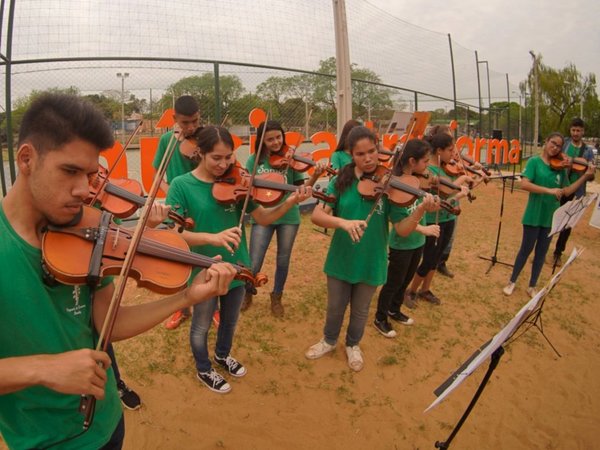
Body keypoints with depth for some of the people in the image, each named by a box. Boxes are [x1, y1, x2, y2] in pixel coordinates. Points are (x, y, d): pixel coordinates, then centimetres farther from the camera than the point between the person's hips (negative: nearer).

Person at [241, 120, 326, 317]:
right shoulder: (254, 160, -2)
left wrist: (315, 176, -25)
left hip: (288, 215, 0)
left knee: (283, 260, 11)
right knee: (254, 263, 0)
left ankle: (276, 297, 35)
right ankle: (248, 293, 31)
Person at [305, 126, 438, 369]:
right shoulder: (341, 181, -10)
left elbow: (402, 229, -16)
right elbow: (317, 215, -19)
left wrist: (421, 210, -34)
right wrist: (343, 222, -37)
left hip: (371, 262, 0)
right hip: (341, 259, 1)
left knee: (360, 310, 20)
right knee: (335, 307, 20)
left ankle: (353, 345, 48)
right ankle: (329, 341, 48)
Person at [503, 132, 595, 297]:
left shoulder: (561, 168, 5)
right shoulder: (534, 161, -7)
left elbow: (567, 191, 4)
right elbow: (524, 184, -20)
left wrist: (585, 176, -4)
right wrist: (549, 190, -26)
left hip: (551, 216, 4)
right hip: (534, 215, -4)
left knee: (541, 252, 12)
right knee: (526, 249, 5)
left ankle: (532, 287, 24)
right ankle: (512, 282, 21)